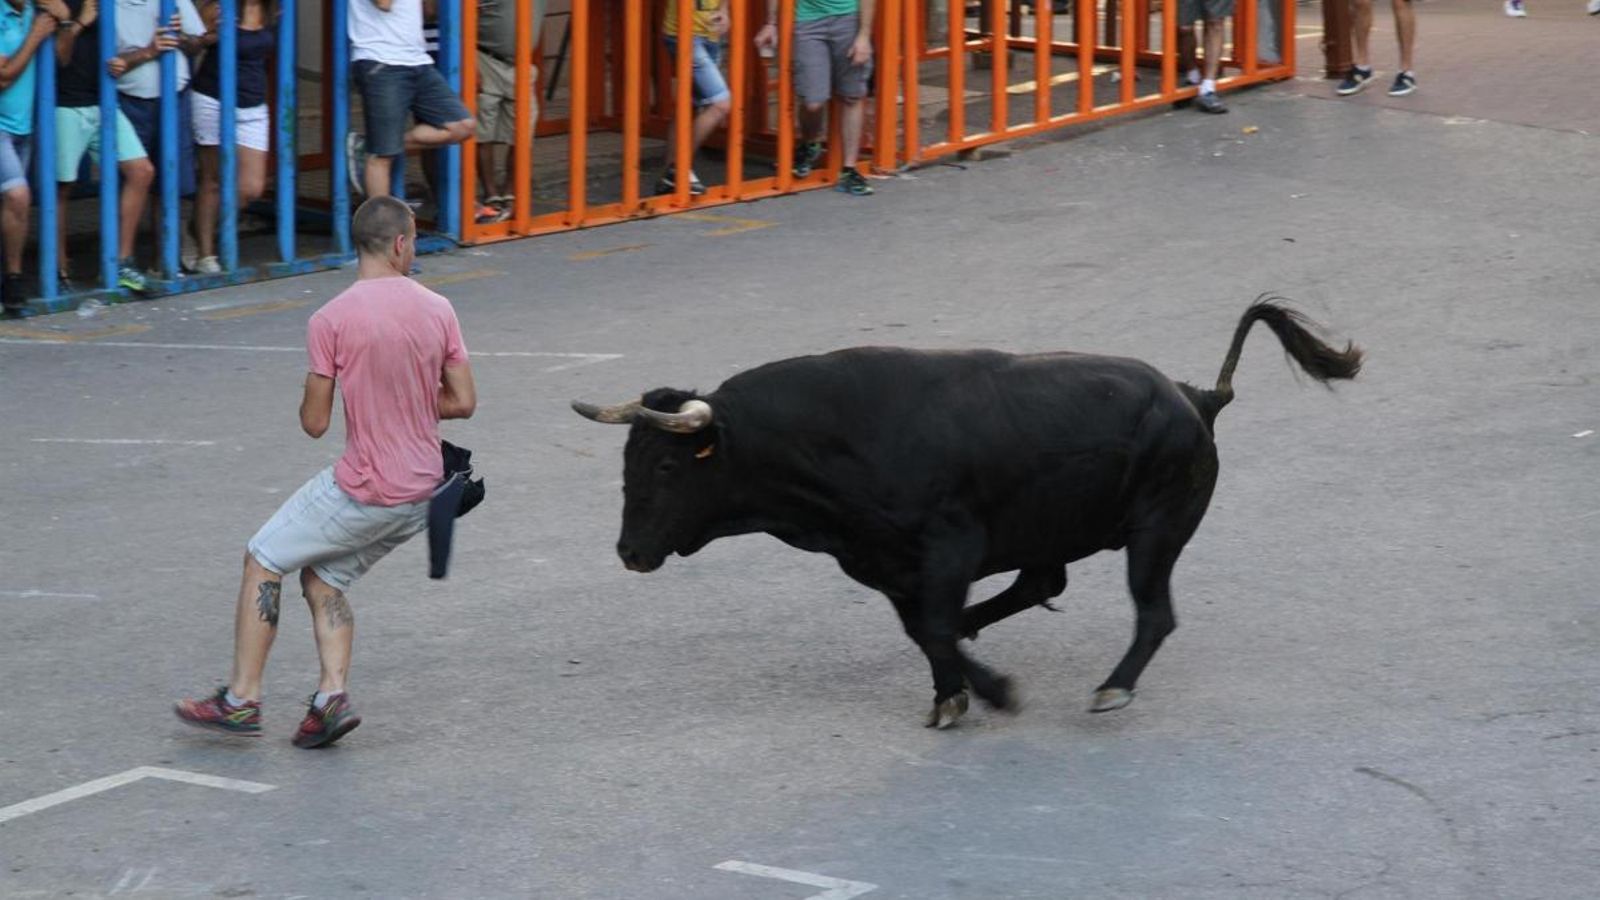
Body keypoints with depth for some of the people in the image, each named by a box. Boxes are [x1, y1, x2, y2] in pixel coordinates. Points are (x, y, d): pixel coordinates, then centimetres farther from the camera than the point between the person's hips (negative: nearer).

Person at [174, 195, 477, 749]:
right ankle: (333, 694, 3)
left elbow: (314, 423, -10)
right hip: (421, 494, 6)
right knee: (323, 578, 21)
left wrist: (312, 395, 12)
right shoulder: (438, 311, 0)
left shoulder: (330, 321, -14)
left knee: (263, 561, 12)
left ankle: (241, 699, 10)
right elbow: (463, 402, 5)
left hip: (361, 492, -6)